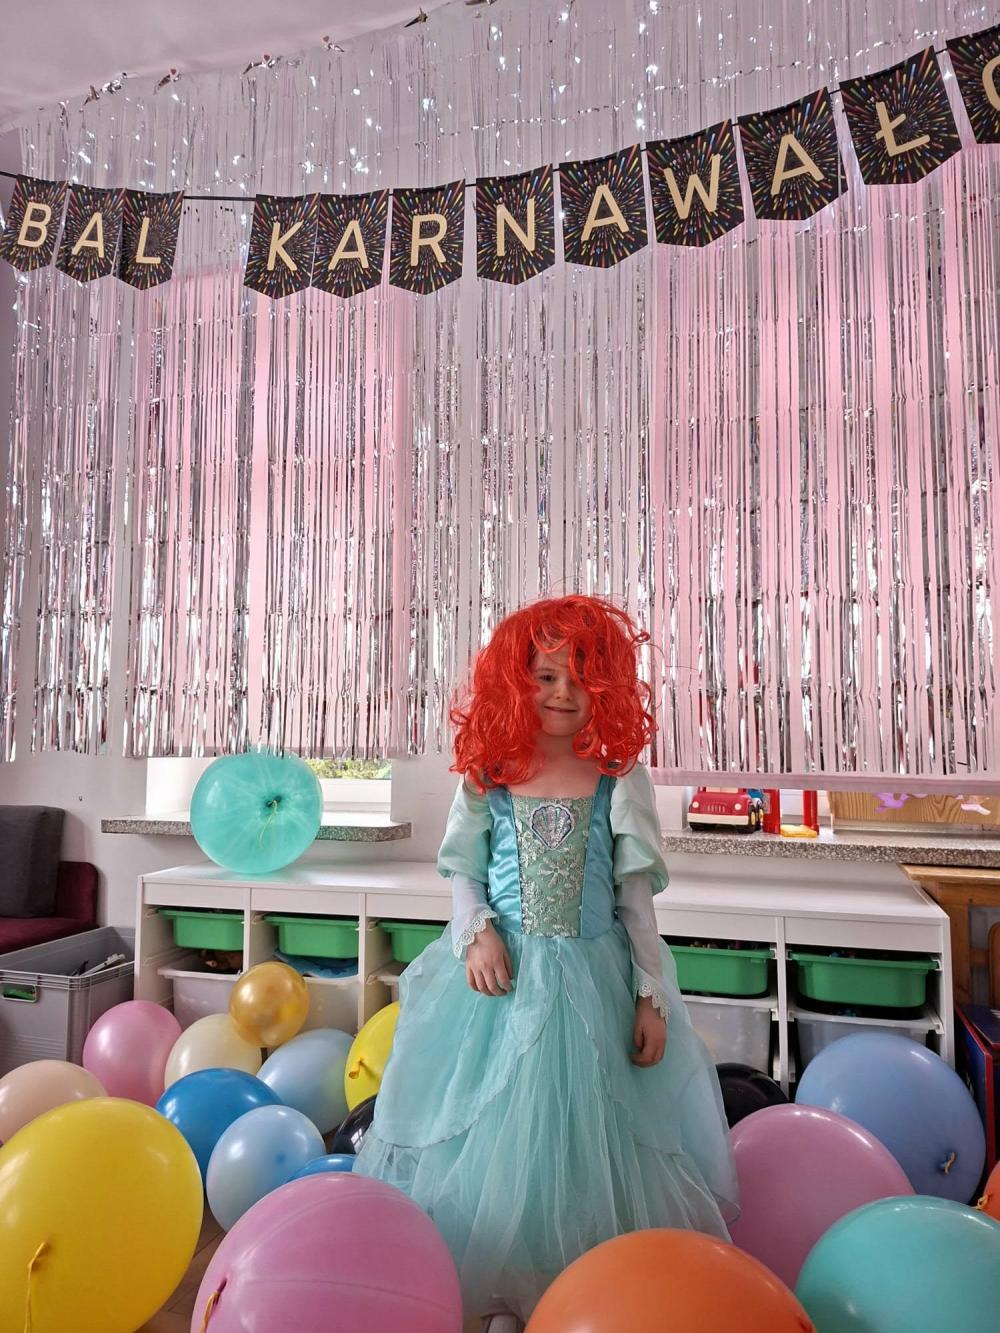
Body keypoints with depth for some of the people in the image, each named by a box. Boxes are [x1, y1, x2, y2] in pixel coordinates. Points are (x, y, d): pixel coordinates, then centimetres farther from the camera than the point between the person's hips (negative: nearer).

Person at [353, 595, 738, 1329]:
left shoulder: (620, 784, -3)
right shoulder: (486, 780, -1)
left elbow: (637, 896, -1)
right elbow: (464, 876, 6)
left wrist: (651, 997, -3)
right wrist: (477, 934, -13)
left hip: (594, 983, 0)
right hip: (502, 978, 1)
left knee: (588, 1135, 8)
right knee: (494, 1136, 9)